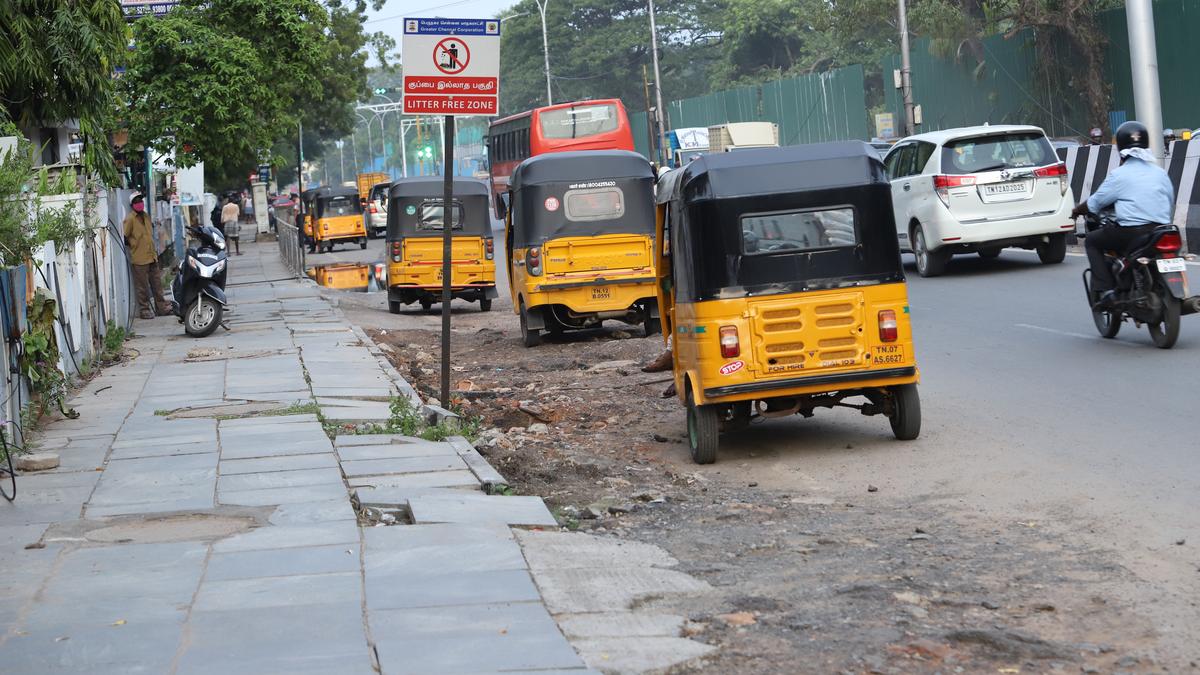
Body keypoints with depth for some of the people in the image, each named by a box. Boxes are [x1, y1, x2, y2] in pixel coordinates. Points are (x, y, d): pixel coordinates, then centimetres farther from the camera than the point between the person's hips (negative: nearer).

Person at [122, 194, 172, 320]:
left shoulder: (146, 216, 13)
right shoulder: (130, 219, -11)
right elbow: (124, 237, -14)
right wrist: (132, 246, -4)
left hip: (152, 256, 7)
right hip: (139, 258, -7)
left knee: (157, 283, 11)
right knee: (142, 286, -2)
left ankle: (161, 307, 18)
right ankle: (144, 309, 5)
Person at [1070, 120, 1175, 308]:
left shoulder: (1119, 175, -4)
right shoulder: (1160, 173, 11)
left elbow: (1095, 203, 1)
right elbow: (1170, 199, 20)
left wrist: (1077, 210, 21)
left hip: (1132, 232, -6)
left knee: (1092, 241, 13)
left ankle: (1105, 290, 0)